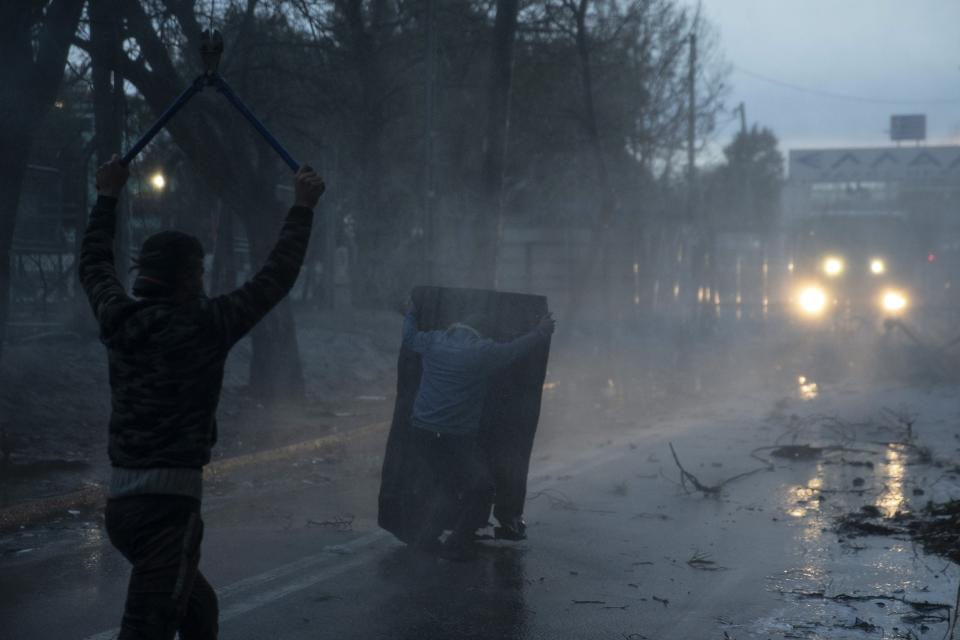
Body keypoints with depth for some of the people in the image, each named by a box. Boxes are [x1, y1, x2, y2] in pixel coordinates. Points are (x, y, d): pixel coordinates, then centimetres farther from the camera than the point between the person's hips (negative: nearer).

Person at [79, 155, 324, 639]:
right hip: (168, 502, -8)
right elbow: (275, 278, -3)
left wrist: (108, 197, 35)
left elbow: (94, 264, 26)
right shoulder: (203, 327, -9)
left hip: (122, 499, 8)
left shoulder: (118, 321, 6)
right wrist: (302, 208, 7)